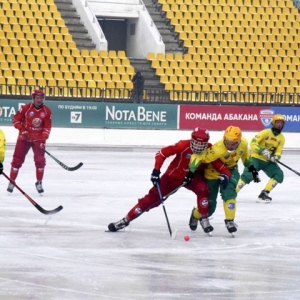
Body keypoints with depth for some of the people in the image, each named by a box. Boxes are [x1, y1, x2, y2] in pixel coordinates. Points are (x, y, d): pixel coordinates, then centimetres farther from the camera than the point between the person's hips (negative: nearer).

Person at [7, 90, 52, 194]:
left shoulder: (47, 111, -4)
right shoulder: (26, 108, -10)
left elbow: (47, 127, -3)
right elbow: (16, 119, -3)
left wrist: (43, 140, -12)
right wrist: (22, 130, -16)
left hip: (38, 139, 1)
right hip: (24, 138, -1)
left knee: (40, 160, -8)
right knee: (17, 159, 0)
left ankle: (39, 183, 7)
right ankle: (11, 182, 11)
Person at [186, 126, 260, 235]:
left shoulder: (243, 143, -20)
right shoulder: (217, 150, -40)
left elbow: (245, 155, 4)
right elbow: (197, 157, -37)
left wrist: (251, 168, 9)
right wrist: (191, 173, -34)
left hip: (230, 170, 4)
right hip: (213, 173, -4)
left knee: (229, 193, -27)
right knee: (210, 205, 4)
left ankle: (229, 221, -13)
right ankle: (195, 215, 38)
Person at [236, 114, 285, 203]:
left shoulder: (281, 138, 4)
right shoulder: (266, 132, -12)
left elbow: (279, 151, 2)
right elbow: (253, 143, -15)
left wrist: (276, 156, -21)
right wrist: (262, 150, -28)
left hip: (268, 161, 6)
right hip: (256, 158, -6)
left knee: (279, 175, -12)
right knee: (248, 175, -23)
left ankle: (264, 194, -4)